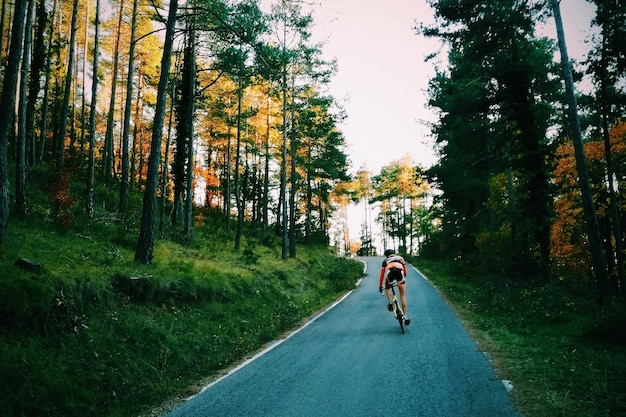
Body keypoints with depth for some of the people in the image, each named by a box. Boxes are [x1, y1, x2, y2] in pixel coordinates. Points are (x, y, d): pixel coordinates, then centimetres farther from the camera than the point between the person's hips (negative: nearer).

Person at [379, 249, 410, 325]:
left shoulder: (385, 260, 35)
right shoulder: (400, 258, 39)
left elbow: (382, 274, 34)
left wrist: (380, 286, 42)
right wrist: (404, 278, 56)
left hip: (390, 271, 0)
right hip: (400, 271, 1)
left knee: (387, 288, 31)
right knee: (403, 295, 10)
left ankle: (389, 302, 8)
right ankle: (406, 317, 9)